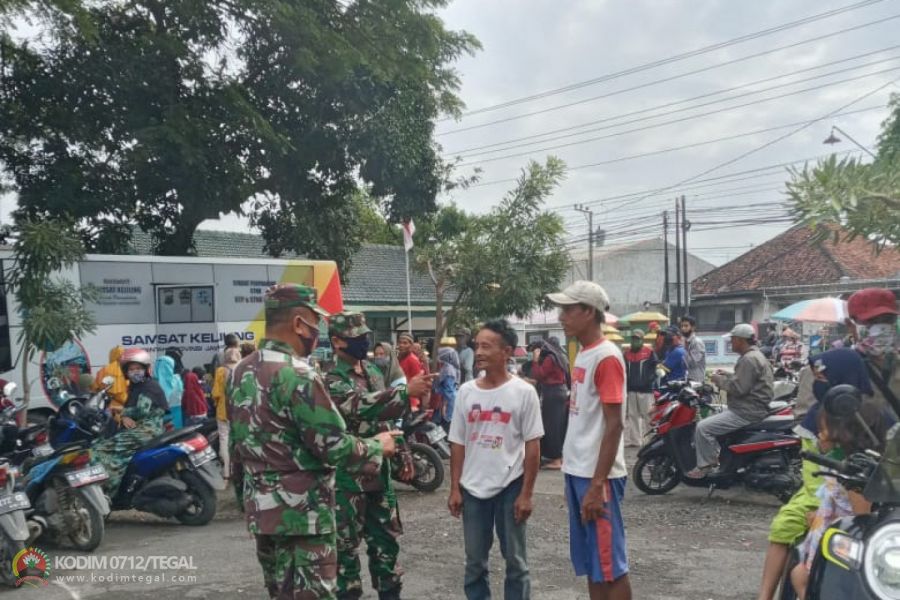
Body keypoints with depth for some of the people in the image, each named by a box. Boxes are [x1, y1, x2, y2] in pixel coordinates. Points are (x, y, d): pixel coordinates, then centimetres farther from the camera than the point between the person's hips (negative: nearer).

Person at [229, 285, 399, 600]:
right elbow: (335, 447, -21)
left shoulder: (241, 372, 7)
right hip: (301, 512, -9)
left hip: (260, 507, 9)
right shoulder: (297, 376, -21)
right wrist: (377, 447, -3)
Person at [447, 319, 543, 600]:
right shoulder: (466, 391, 2)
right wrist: (454, 489, 4)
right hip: (472, 488, 3)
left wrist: (526, 493, -8)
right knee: (474, 562, 13)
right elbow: (458, 444, 7)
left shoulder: (523, 392, -8)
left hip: (510, 487, -3)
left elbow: (532, 446, -6)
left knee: (515, 560, 9)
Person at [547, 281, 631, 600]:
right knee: (590, 564, 15)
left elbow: (614, 425, -18)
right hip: (577, 471, 9)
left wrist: (597, 484, -20)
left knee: (609, 564, 0)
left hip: (597, 477, -9)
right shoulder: (582, 354, 12)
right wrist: (574, 477, 19)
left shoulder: (606, 357, -15)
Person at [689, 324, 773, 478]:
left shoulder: (749, 359, -19)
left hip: (747, 411, -12)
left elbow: (739, 388, -24)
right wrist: (725, 376, 12)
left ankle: (705, 466, -8)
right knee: (709, 422, 24)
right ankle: (712, 458, 25)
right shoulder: (753, 355, 16)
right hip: (749, 407, 12)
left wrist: (719, 380, -11)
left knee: (703, 427, -17)